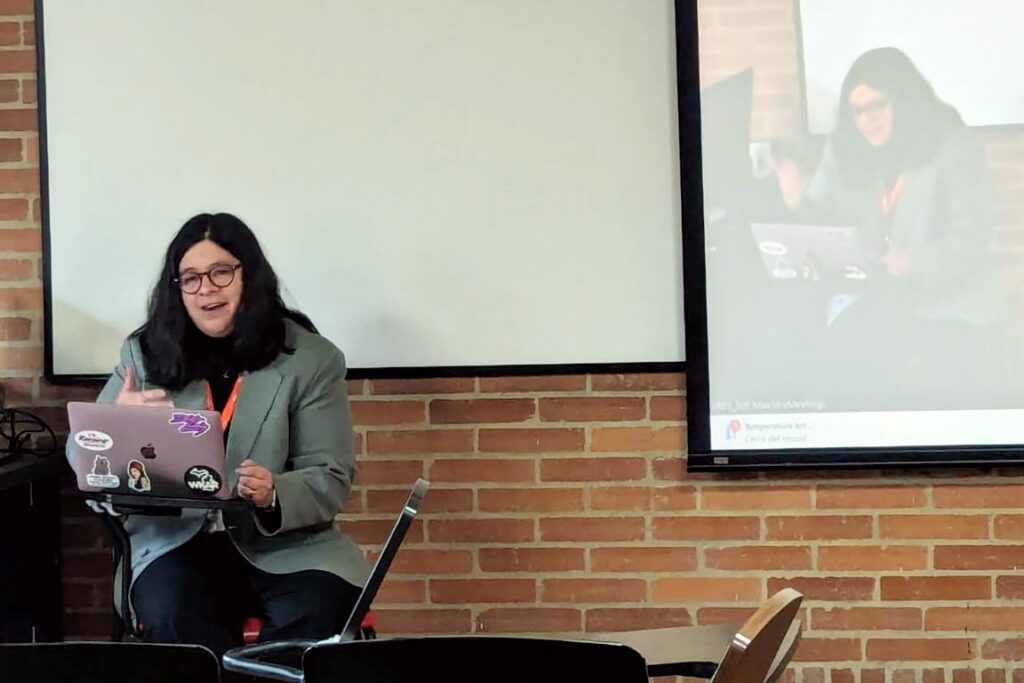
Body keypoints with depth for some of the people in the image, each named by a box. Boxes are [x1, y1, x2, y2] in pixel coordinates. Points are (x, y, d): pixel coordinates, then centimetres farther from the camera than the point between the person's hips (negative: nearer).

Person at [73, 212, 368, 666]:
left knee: (319, 615, -30)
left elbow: (331, 479, 0)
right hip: (178, 542, 1)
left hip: (286, 543, 0)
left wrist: (274, 495, -23)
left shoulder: (311, 359, 2)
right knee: (170, 619, -32)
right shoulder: (145, 354, 8)